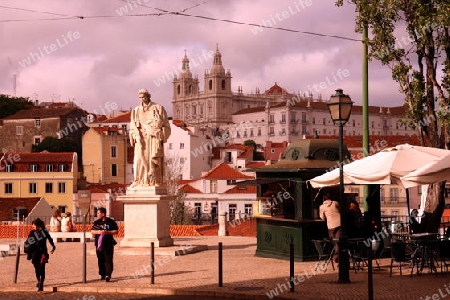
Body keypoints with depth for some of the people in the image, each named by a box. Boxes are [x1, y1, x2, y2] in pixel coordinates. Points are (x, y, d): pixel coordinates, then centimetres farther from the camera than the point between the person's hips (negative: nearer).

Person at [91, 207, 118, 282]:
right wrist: (98, 232, -10)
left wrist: (107, 232, -15)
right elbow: (92, 231, 10)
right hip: (99, 244, 4)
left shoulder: (111, 222, -1)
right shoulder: (96, 222, 11)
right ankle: (102, 274, 16)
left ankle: (108, 275, -15)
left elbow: (116, 231, -2)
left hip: (108, 244, -4)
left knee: (108, 260, -9)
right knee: (100, 260, 7)